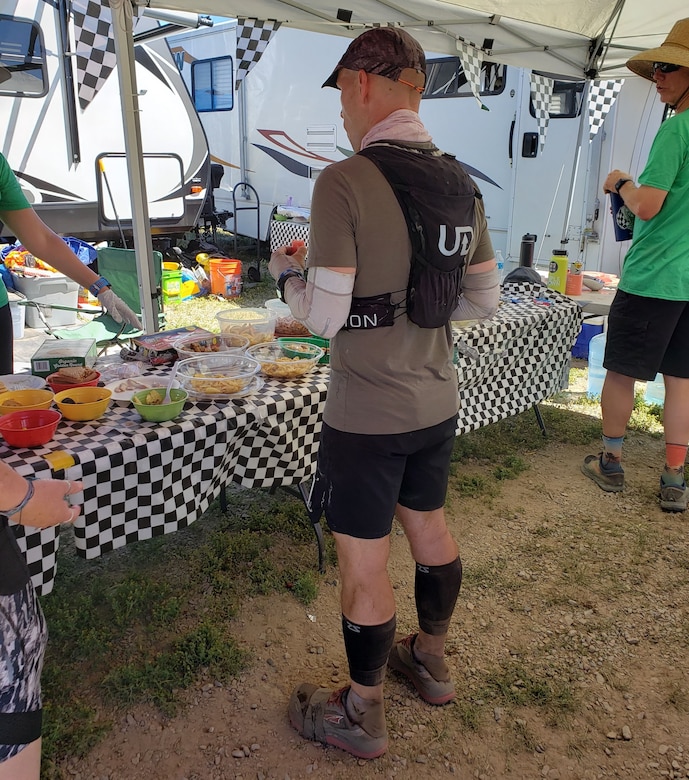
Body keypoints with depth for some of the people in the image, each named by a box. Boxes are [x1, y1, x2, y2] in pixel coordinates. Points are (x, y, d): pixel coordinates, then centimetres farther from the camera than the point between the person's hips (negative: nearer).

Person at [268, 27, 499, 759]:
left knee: (363, 564, 9)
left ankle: (361, 717, 31)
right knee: (429, 529, 24)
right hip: (436, 403, 7)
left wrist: (286, 270, 1)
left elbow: (323, 317, -18)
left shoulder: (344, 182, -18)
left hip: (366, 417, -7)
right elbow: (484, 299, 8)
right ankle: (431, 660, 47)